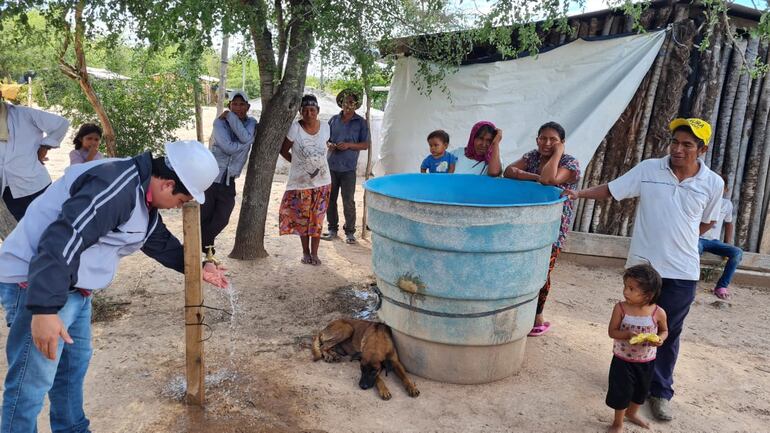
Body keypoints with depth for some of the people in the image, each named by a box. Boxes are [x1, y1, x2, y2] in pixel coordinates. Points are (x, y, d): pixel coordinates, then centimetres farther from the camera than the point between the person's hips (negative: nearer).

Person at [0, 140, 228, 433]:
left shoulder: (143, 198, 9)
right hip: (36, 284, -11)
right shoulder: (115, 187, -26)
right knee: (32, 381, -4)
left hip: (74, 288, 11)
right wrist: (44, 309, -33)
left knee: (75, 363, 21)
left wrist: (196, 267, 26)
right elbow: (62, 240, -32)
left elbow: (161, 242, 25)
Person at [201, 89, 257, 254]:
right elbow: (229, 147, -21)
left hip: (228, 180, 4)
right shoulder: (220, 122, -6)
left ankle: (204, 243, 36)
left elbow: (246, 137, -18)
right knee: (204, 217, 1)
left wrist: (230, 117, -14)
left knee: (221, 219, 10)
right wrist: (247, 142, -11)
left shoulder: (251, 122, 6)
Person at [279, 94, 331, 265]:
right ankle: (306, 252, 21)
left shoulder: (325, 127, -2)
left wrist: (317, 164, 5)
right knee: (302, 218, 7)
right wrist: (299, 162, -4)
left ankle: (314, 253, 16)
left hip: (322, 181, 2)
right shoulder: (295, 128, -12)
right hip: (301, 181, -2)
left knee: (317, 219, 6)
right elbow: (283, 150, -2)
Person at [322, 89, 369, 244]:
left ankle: (350, 232, 11)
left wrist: (349, 145, -15)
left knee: (348, 202, -1)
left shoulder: (361, 122, 2)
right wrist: (329, 144, -7)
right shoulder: (334, 119, 9)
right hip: (331, 166, 3)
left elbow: (365, 144, 0)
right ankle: (332, 228, 22)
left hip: (348, 168, -3)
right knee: (330, 199, 9)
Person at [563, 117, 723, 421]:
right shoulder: (648, 169, -5)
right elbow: (610, 190, -3)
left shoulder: (713, 183, -2)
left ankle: (661, 392, 25)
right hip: (643, 265, 0)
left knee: (668, 333, 10)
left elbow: (707, 222, 13)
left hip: (682, 271, 1)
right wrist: (579, 193, -17)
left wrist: (679, 240, 8)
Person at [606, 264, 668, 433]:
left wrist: (660, 339, -21)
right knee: (622, 391, 6)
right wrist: (627, 334, -31)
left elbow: (664, 331, 1)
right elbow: (612, 331, -12)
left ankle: (632, 413, 51)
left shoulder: (658, 313, -16)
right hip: (623, 359, -2)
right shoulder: (620, 308, -19)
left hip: (646, 361, 2)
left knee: (642, 390, 23)